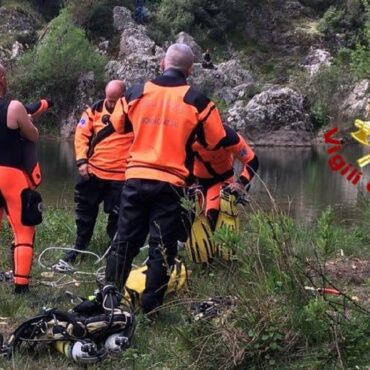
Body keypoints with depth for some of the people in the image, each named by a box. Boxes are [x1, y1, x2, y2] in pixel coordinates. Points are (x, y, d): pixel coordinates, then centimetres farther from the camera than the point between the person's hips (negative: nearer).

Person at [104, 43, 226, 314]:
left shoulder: (136, 93, 5)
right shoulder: (197, 101, -4)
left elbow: (119, 127, 21)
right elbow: (217, 142, 5)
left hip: (136, 179, 3)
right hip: (170, 184, -3)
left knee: (125, 240, 12)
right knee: (162, 248, 4)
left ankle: (110, 292, 8)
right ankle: (151, 307, 5)